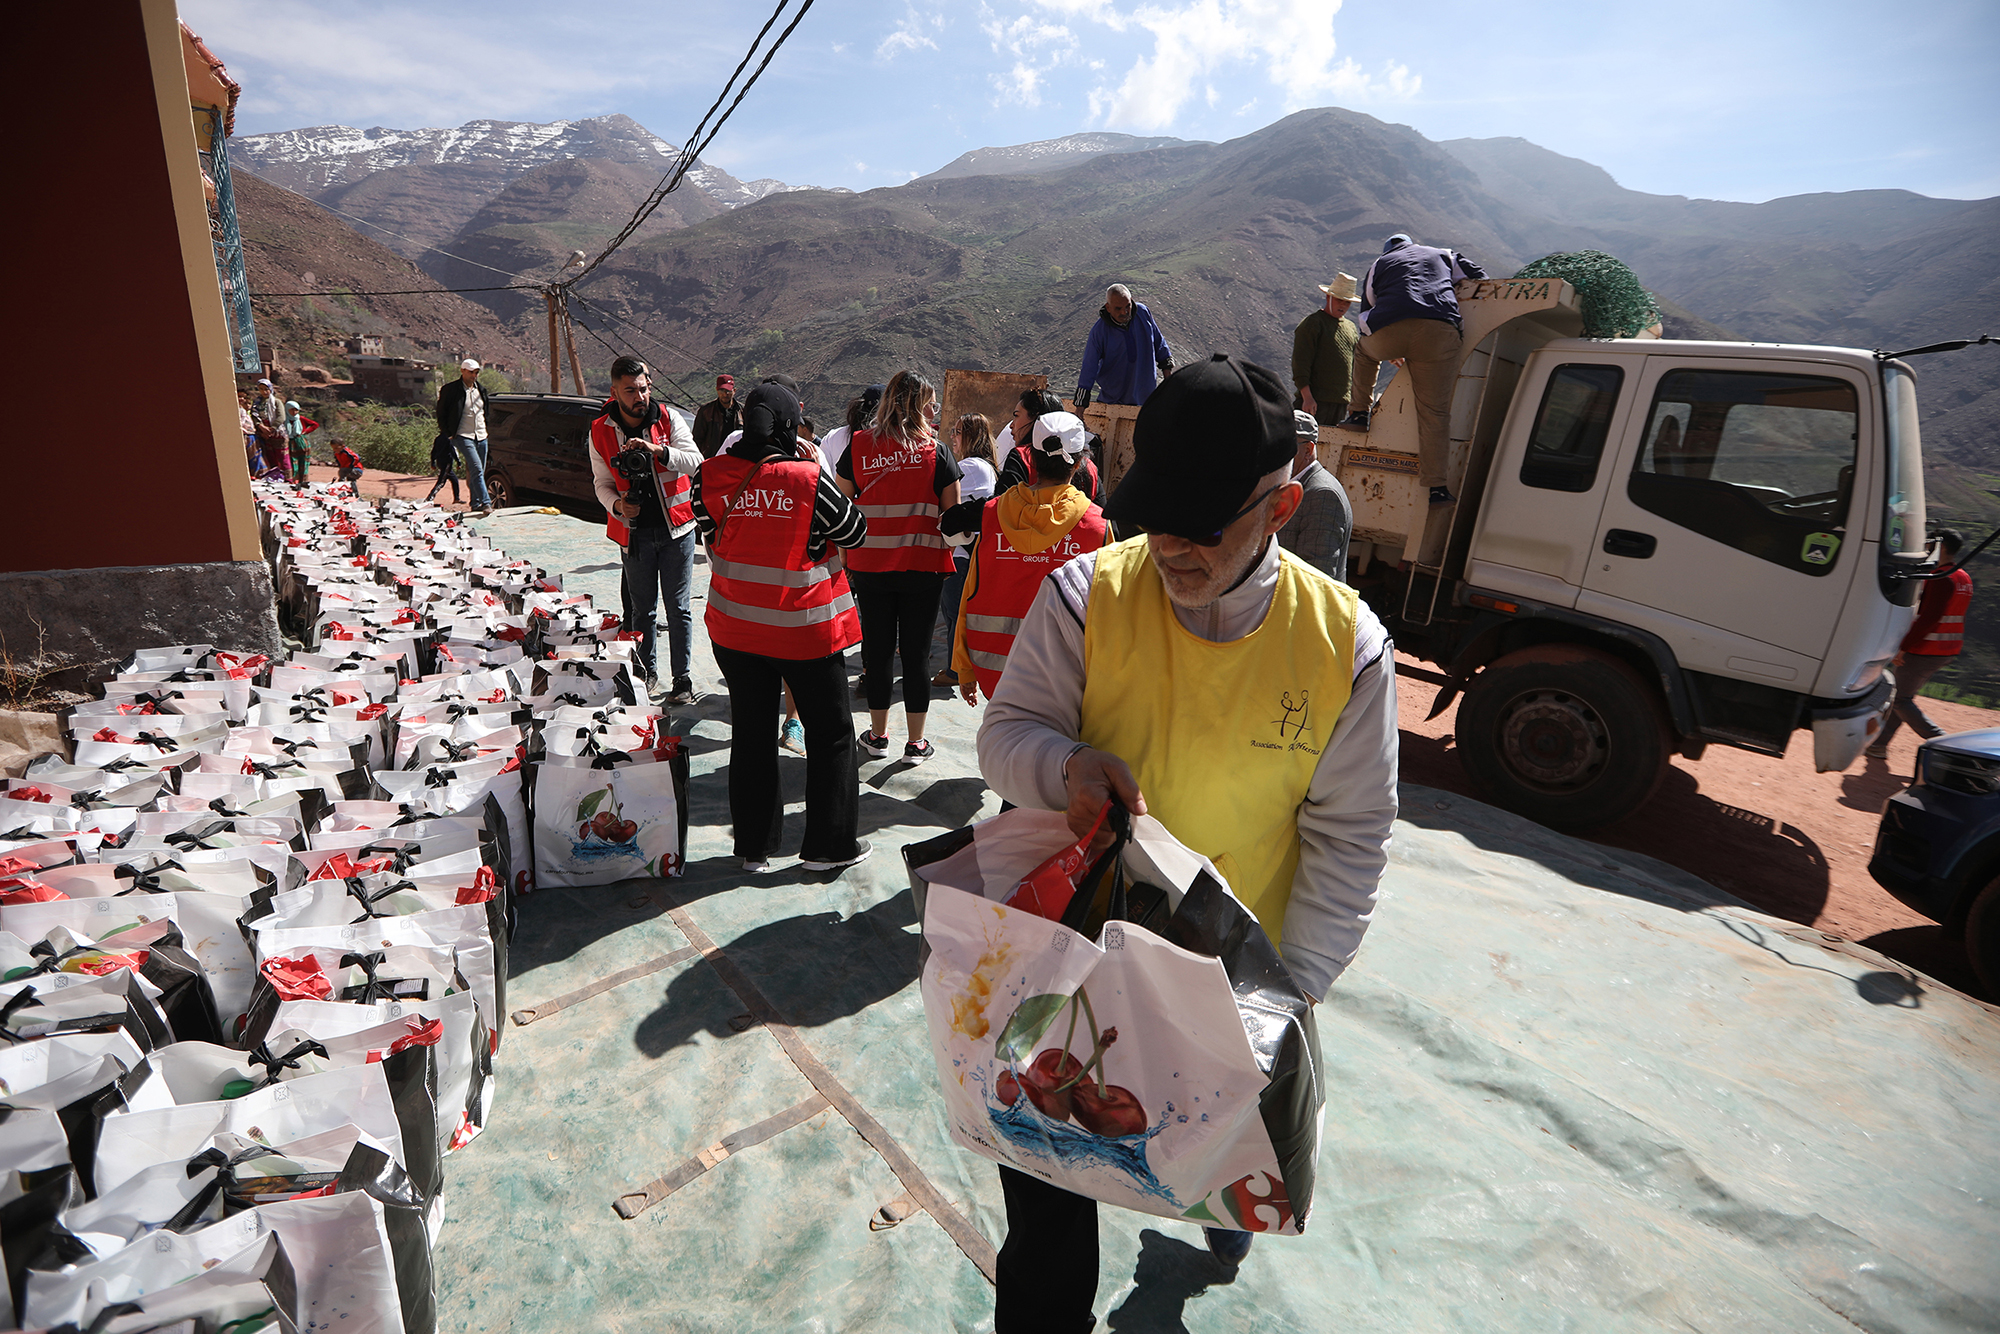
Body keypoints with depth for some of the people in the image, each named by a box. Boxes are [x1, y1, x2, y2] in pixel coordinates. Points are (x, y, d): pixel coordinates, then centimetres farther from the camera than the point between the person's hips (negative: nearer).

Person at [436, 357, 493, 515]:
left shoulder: (481, 389, 12)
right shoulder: (450, 390, -5)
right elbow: (441, 414, 0)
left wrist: (485, 428, 15)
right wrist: (447, 434, -4)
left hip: (481, 437, 6)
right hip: (463, 436, -6)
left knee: (479, 471, 9)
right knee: (477, 469, -19)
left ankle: (476, 504, 18)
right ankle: (485, 503, -25)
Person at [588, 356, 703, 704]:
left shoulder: (669, 418, -3)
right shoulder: (600, 432, 1)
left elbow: (696, 462, -12)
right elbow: (602, 483, 7)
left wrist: (657, 450, -28)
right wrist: (617, 505, -14)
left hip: (676, 528, -1)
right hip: (635, 532, 2)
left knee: (679, 607, 0)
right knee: (642, 608, 10)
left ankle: (683, 679, 8)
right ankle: (647, 671, 26)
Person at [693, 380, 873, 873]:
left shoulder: (711, 476, -5)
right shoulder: (808, 480, -17)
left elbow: (711, 538, 8)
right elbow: (857, 532, -4)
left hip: (735, 628, 4)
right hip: (807, 629, -4)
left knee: (750, 735, 17)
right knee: (831, 734, 13)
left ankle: (753, 846, 27)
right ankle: (829, 845, 21)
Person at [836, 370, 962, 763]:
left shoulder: (858, 447, 0)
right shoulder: (935, 451, -5)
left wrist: (845, 560, 12)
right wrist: (944, 554, 14)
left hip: (869, 565, 2)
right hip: (923, 566, -1)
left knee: (877, 649, 13)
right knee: (916, 652, 6)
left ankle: (878, 735, 24)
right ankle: (916, 743, 14)